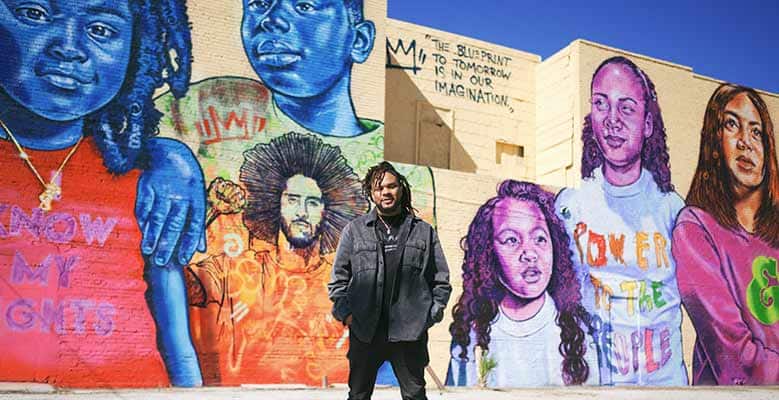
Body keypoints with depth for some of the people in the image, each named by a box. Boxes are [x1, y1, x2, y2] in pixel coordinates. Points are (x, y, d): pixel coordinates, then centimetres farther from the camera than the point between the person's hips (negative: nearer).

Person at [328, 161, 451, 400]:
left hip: (410, 330, 0)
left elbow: (441, 279, 11)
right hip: (364, 330, 0)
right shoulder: (355, 230, 8)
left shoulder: (424, 232, 10)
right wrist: (344, 312, -4)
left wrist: (433, 313, 0)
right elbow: (339, 277, 8)